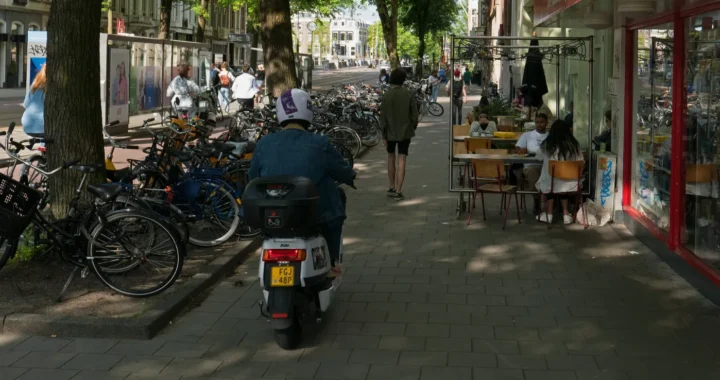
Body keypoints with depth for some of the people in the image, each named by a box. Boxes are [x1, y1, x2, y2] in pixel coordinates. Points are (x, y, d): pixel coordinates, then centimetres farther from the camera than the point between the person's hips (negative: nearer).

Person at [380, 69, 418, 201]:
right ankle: (398, 192, -6)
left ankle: (392, 188, 23)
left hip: (391, 132, 0)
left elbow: (383, 117, -9)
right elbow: (414, 114, -4)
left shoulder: (387, 95, -9)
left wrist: (383, 135, -3)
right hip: (405, 132, 0)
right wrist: (413, 128, 13)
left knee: (391, 158, 20)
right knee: (401, 162, -1)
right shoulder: (409, 94, -6)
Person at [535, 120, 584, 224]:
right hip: (571, 185, 2)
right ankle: (565, 213, 32)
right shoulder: (574, 145, -6)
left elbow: (539, 156, 10)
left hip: (551, 185, -2)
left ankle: (549, 214, 31)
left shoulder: (547, 145, -9)